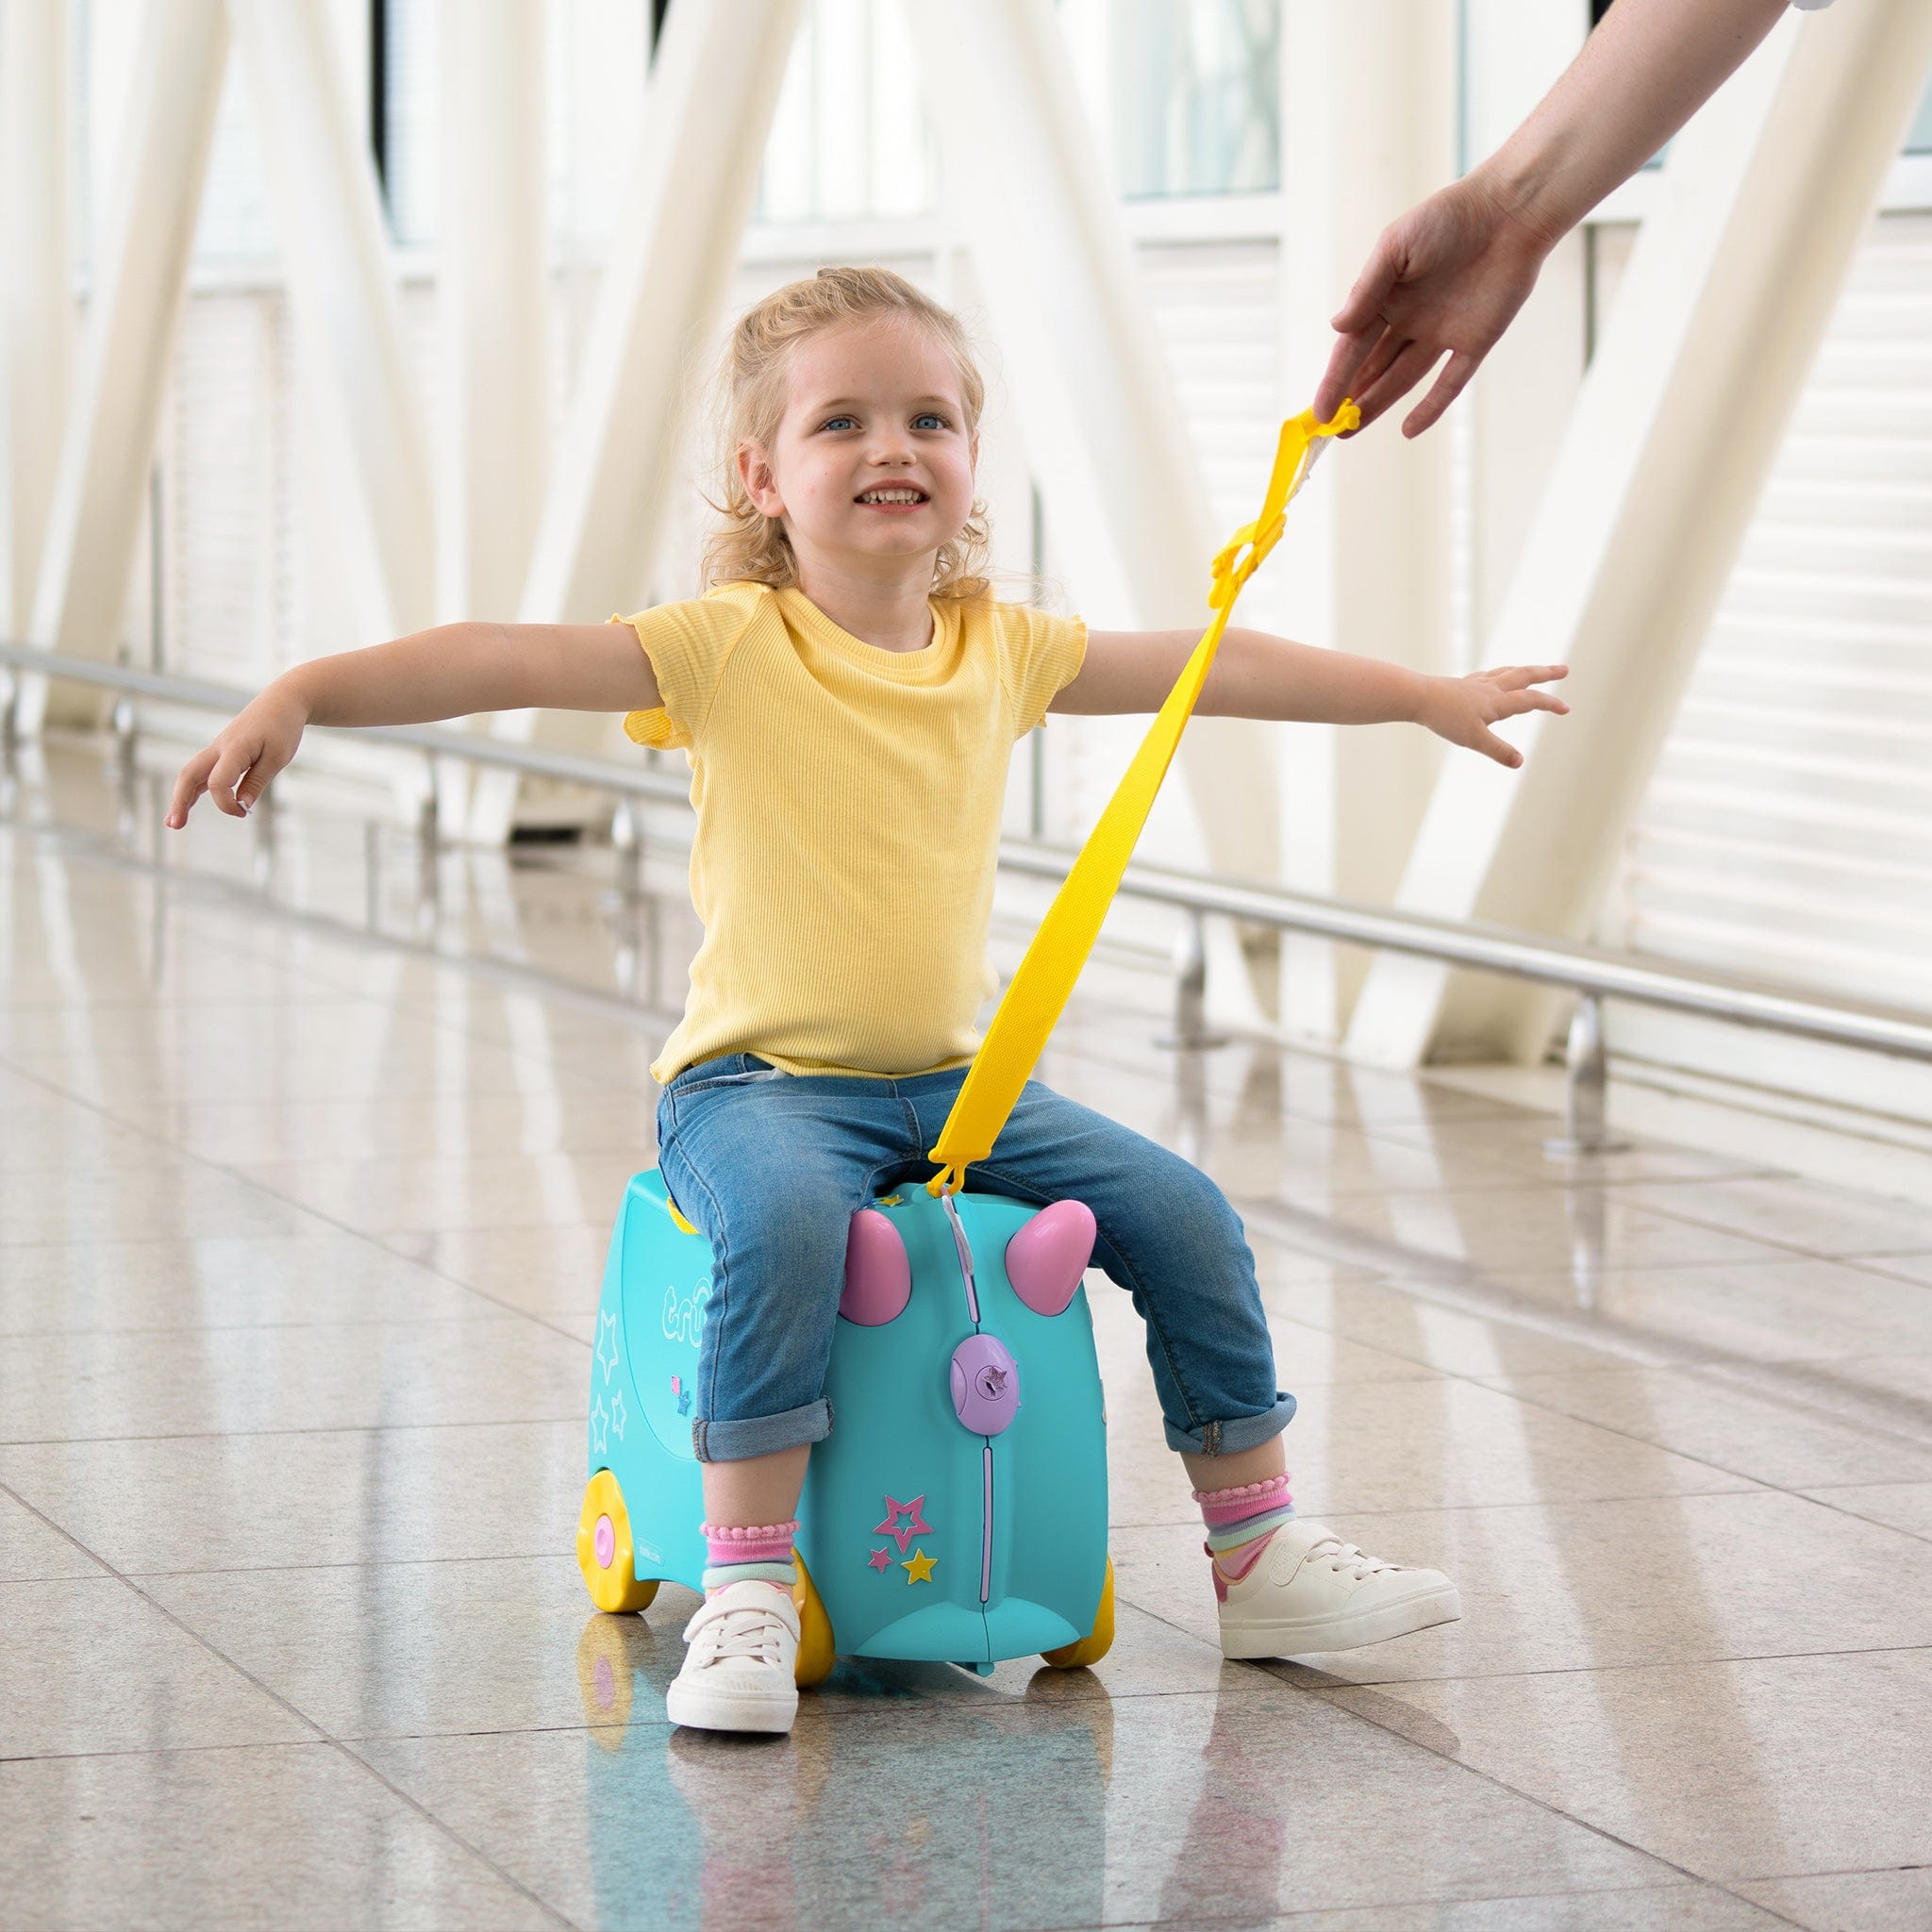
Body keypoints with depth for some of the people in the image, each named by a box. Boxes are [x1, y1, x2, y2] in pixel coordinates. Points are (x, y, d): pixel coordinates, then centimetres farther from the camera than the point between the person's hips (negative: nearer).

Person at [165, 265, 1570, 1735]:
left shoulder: (1001, 650, 7)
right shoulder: (733, 646, -8)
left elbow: (1222, 667, 18)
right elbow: (504, 661, -20)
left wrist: (1428, 695, 24)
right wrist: (299, 696, -33)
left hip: (961, 1078, 5)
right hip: (761, 1078, -5)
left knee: (1182, 1215, -5)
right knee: (787, 1227, -36)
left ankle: (1258, 1553, 11)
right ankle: (747, 1591, -28)